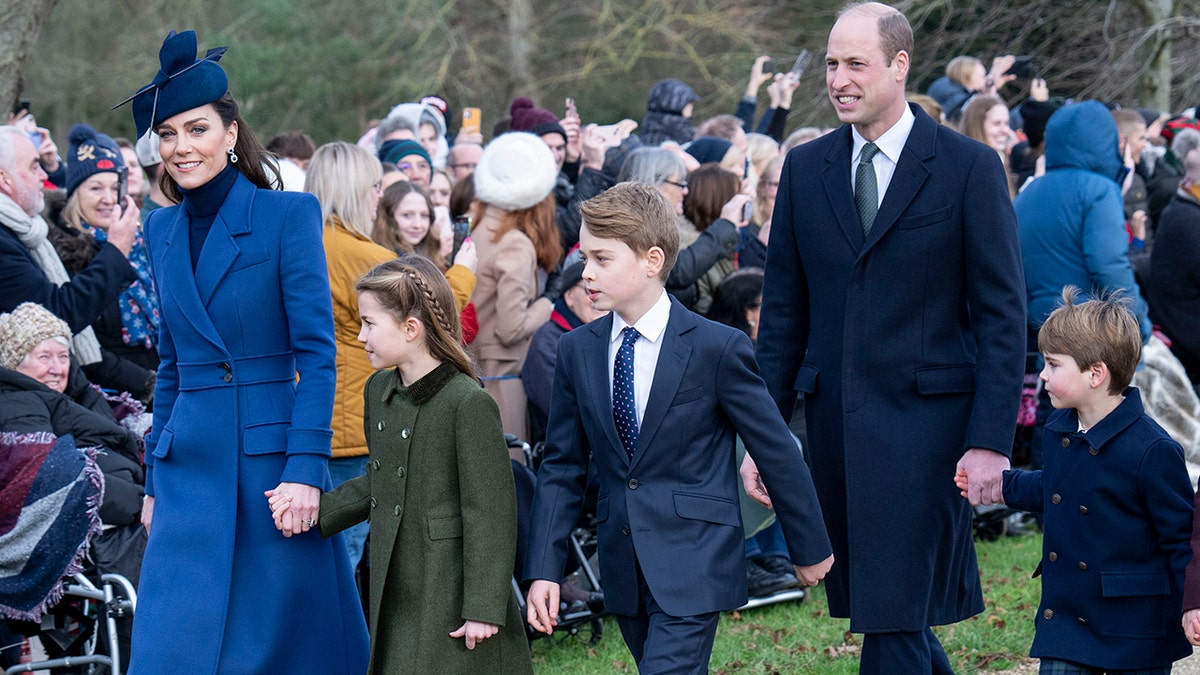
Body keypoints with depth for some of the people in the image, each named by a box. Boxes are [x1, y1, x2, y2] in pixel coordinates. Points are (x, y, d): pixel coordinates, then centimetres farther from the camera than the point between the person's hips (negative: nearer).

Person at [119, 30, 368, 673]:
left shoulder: (288, 214, -5)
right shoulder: (162, 230, 11)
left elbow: (317, 351, -9)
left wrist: (305, 470, -17)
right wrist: (154, 481, 15)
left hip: (272, 453, -4)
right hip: (190, 467, 5)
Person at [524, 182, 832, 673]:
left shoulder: (717, 348, -10)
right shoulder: (577, 350, 4)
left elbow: (777, 452, -2)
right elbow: (561, 467, 8)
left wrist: (809, 549, 5)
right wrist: (544, 569, 0)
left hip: (695, 565, -5)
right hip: (625, 571, 5)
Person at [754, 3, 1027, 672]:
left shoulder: (970, 166, -3)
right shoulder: (806, 168, 10)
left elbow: (1003, 312, -5)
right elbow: (784, 309, 14)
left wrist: (991, 441, -11)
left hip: (925, 417, -5)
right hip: (834, 419, 5)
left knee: (893, 616, -9)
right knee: (862, 597, 9)